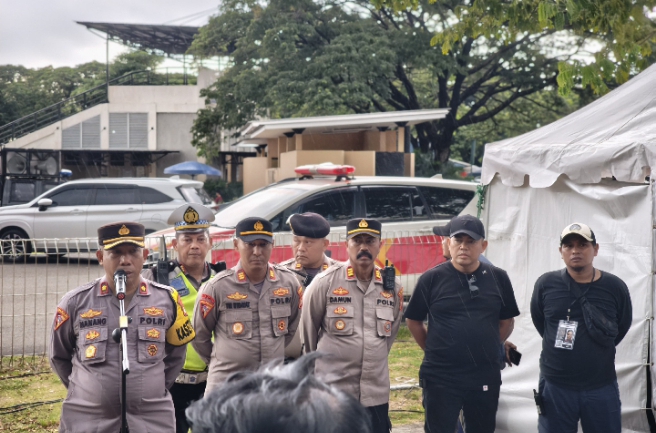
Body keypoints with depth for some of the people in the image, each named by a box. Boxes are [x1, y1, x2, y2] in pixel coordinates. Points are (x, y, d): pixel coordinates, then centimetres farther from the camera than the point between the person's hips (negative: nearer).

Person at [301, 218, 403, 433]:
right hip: (332, 393, -4)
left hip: (376, 394, 4)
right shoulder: (325, 282, -8)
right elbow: (307, 329, 3)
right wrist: (317, 364, 14)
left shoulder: (393, 287, 4)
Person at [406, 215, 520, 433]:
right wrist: (434, 350, 4)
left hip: (485, 378, 3)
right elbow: (413, 320, 5)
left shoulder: (498, 278, 1)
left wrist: (486, 349, 9)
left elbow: (506, 321, 13)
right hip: (440, 378, -3)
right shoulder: (432, 278, -5)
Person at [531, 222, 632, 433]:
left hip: (601, 387, 0)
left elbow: (622, 327, 9)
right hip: (555, 386, 0)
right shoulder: (546, 284, -6)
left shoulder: (615, 287, -5)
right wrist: (560, 346, 8)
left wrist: (596, 353, 11)